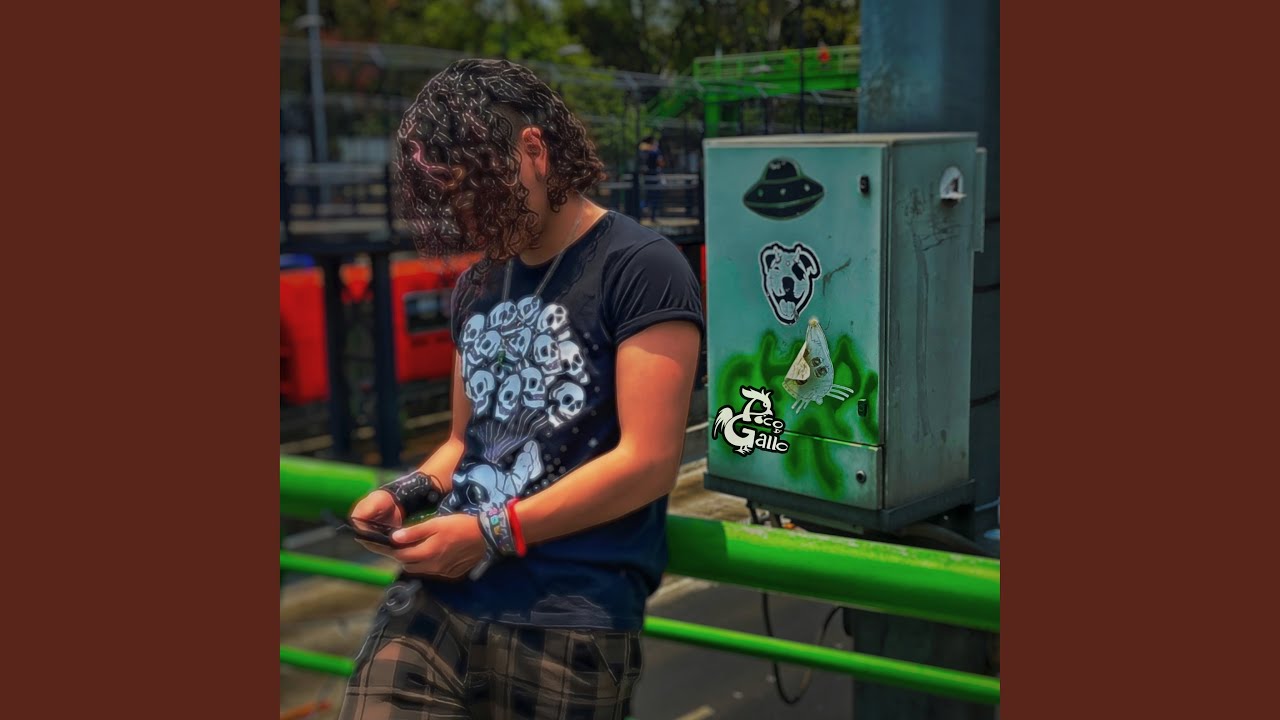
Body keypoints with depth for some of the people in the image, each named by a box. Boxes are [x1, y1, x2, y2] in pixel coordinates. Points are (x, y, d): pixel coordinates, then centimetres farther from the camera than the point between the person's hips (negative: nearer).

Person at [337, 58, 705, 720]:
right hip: (434, 597, 6)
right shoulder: (476, 287, 17)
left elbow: (649, 461, -12)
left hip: (569, 619, -5)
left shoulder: (641, 269, -6)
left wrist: (492, 534, -11)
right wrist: (408, 493, 6)